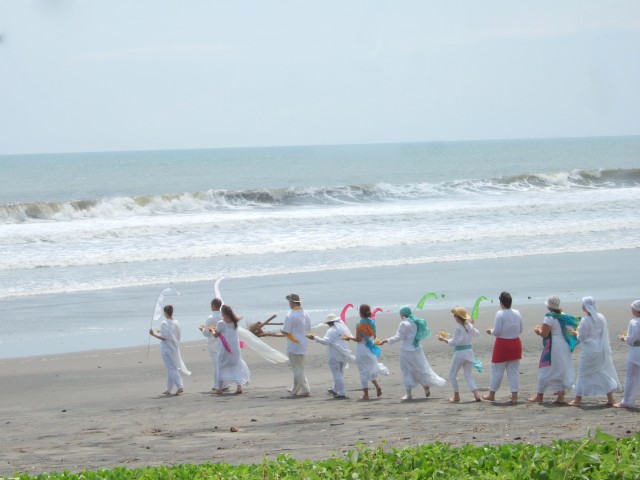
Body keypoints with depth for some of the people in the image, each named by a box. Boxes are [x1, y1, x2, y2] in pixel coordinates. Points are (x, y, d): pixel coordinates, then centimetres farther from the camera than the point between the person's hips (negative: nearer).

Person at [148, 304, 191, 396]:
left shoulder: (164, 323, -15)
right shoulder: (176, 323, 3)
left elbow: (164, 337, -19)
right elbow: (179, 336, 7)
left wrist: (153, 334, -15)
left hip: (166, 348, -7)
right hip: (175, 349, 7)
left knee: (171, 369, -6)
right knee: (170, 368, 15)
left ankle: (180, 386, -19)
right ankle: (168, 389, 21)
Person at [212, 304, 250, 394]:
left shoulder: (220, 323, -12)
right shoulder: (235, 322, 2)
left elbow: (216, 335, -3)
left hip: (225, 349, -4)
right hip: (235, 348, 4)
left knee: (221, 367, 10)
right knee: (236, 366, 10)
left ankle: (219, 388, 12)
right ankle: (239, 386, -2)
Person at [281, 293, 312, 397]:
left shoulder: (290, 315, -18)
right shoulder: (305, 314, 3)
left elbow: (285, 332, -18)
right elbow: (308, 329, 8)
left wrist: (281, 330, 3)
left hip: (293, 346, -7)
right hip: (303, 345, 7)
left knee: (297, 369, -3)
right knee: (299, 368, 18)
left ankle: (305, 389, -10)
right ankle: (295, 389, 28)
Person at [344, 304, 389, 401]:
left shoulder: (360, 325, -16)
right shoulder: (372, 323, 2)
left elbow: (358, 339, -17)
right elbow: (374, 336, 10)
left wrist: (349, 337, -1)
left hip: (362, 349, -6)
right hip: (371, 348, 6)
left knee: (363, 372, 1)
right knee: (370, 369, 23)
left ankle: (365, 394, 3)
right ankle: (377, 385, 4)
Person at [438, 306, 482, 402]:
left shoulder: (458, 328, -18)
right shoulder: (469, 326, 4)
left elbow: (454, 342, -17)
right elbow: (477, 334, 22)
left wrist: (443, 339, -7)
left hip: (460, 352, -7)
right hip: (469, 351, 7)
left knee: (452, 374, 9)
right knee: (469, 375, 11)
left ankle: (456, 396, 14)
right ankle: (476, 394, -3)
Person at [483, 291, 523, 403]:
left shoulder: (500, 314, -16)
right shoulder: (517, 313, 2)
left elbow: (497, 332, -18)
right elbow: (520, 330, 10)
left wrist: (491, 331, 3)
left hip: (502, 345, -5)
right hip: (515, 343, 5)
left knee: (497, 371, 8)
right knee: (513, 372, 10)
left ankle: (491, 395, 20)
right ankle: (514, 396, 5)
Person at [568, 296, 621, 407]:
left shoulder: (585, 321, -19)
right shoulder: (601, 318, -2)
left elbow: (581, 337, -14)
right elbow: (605, 333, 7)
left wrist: (578, 333, 6)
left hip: (589, 351, -5)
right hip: (602, 350, 5)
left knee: (584, 374, 5)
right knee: (605, 373, 12)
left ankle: (578, 399, 11)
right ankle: (610, 398, 11)